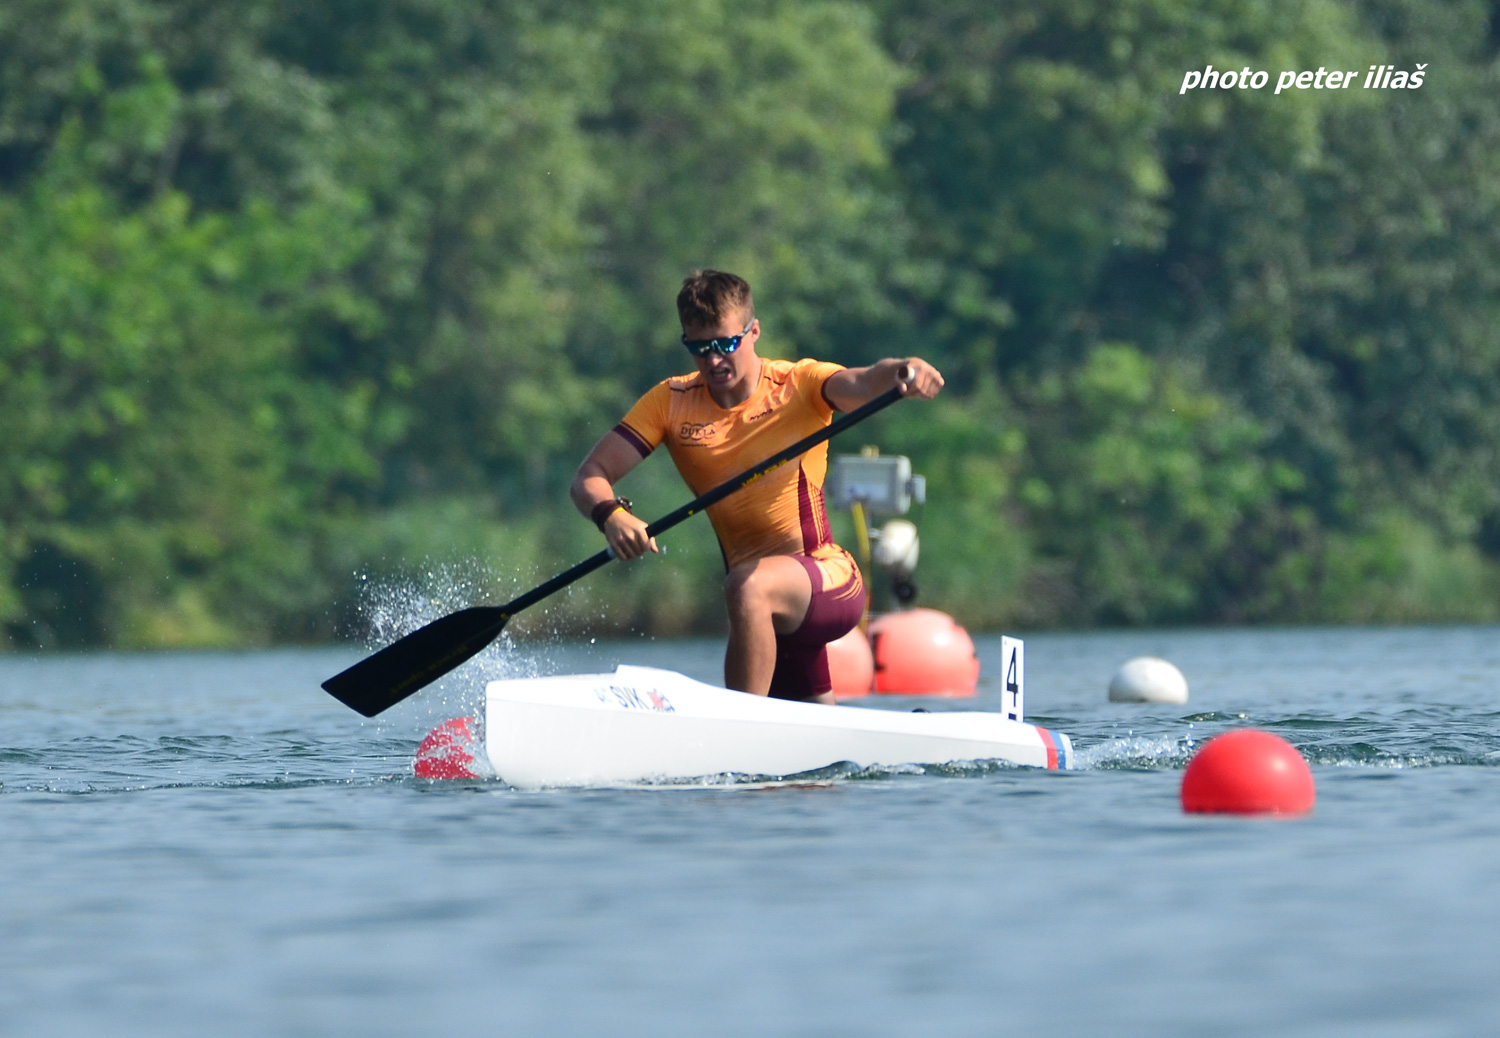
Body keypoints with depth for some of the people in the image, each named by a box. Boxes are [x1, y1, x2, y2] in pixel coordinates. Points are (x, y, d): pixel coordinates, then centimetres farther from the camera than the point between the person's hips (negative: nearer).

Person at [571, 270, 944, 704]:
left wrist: (905, 372, -54)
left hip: (832, 581, -5)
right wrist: (612, 515, -31)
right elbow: (590, 476, -8)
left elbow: (861, 382, -31)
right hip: (765, 605, 5)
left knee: (748, 588, -37)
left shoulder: (800, 384, -10)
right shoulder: (671, 402, -1)